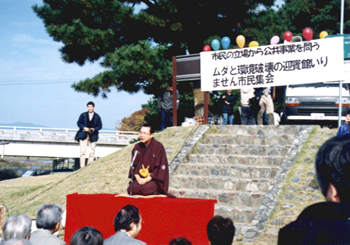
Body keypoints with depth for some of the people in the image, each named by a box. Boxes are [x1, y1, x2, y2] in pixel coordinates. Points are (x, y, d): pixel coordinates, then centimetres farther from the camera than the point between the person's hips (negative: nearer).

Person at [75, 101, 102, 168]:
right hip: (83, 135, -1)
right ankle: (82, 167, -8)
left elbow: (100, 126, 6)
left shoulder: (97, 116, 7)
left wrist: (94, 129, -13)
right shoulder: (83, 115, 7)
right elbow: (78, 123, 3)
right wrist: (84, 128, -14)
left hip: (93, 136, 1)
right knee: (83, 151, -8)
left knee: (92, 152, -1)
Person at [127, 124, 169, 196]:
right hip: (140, 178, 4)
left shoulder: (158, 147, -9)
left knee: (145, 189, -33)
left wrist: (147, 179, -17)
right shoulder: (137, 147, 6)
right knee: (131, 188, -26)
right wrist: (138, 178, -9)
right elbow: (134, 165, 10)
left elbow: (161, 167, -10)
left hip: (155, 178, -4)